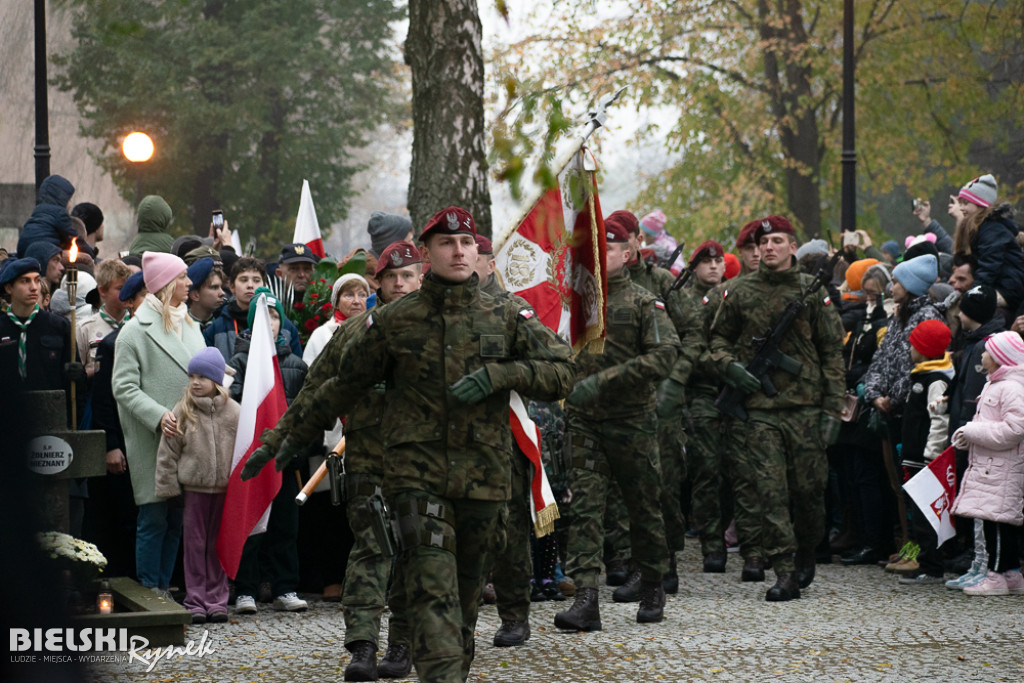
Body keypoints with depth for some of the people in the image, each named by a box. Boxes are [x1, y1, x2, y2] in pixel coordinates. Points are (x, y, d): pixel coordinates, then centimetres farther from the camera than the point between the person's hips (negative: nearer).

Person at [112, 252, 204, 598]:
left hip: (186, 438, 6)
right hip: (151, 441, -6)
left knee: (176, 519, 7)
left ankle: (164, 589, 14)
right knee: (154, 519, -5)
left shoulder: (189, 326, 16)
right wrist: (158, 416, -21)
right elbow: (124, 387, -11)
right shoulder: (135, 331, -6)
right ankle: (149, 592, 1)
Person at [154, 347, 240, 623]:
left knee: (219, 544, 7)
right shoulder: (183, 412, -1)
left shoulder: (233, 412, 1)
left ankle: (217, 600, 14)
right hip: (194, 487, -1)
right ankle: (195, 601, 7)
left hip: (225, 488, 1)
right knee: (195, 544, 2)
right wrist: (168, 487, -3)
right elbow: (167, 453, 1)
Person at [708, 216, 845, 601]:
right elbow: (719, 337, 18)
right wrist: (731, 366, -4)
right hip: (760, 409, 1)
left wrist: (833, 409, -1)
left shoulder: (813, 291, 2)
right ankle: (784, 573, -4)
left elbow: (832, 351, 4)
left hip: (806, 407, 0)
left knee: (809, 488, 5)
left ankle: (807, 552, 30)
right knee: (770, 490, -6)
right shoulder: (741, 292, 5)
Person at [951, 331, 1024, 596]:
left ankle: (997, 575, -7)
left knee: (997, 519, -9)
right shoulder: (993, 385, 18)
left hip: (1002, 467, -10)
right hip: (987, 463, 10)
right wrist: (968, 433, 8)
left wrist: (973, 432, -18)